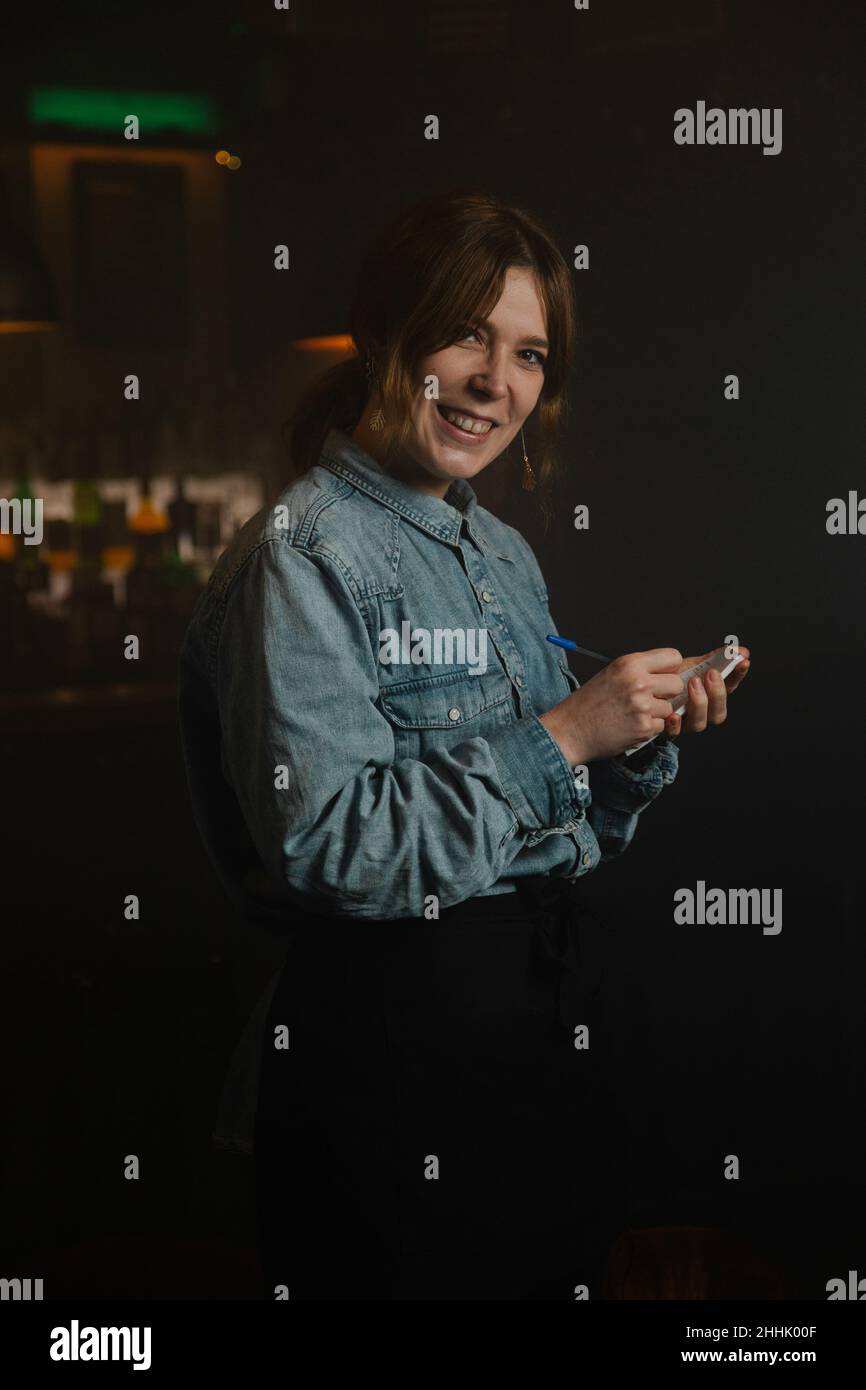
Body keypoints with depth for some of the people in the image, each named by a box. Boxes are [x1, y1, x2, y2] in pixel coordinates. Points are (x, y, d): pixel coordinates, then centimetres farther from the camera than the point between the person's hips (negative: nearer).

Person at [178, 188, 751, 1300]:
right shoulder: (304, 552, -13)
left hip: (553, 995, 8)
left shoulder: (503, 553, 12)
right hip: (397, 1019, -8)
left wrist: (642, 738, -3)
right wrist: (560, 735, -21)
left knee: (561, 1268, 17)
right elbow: (327, 842, -23)